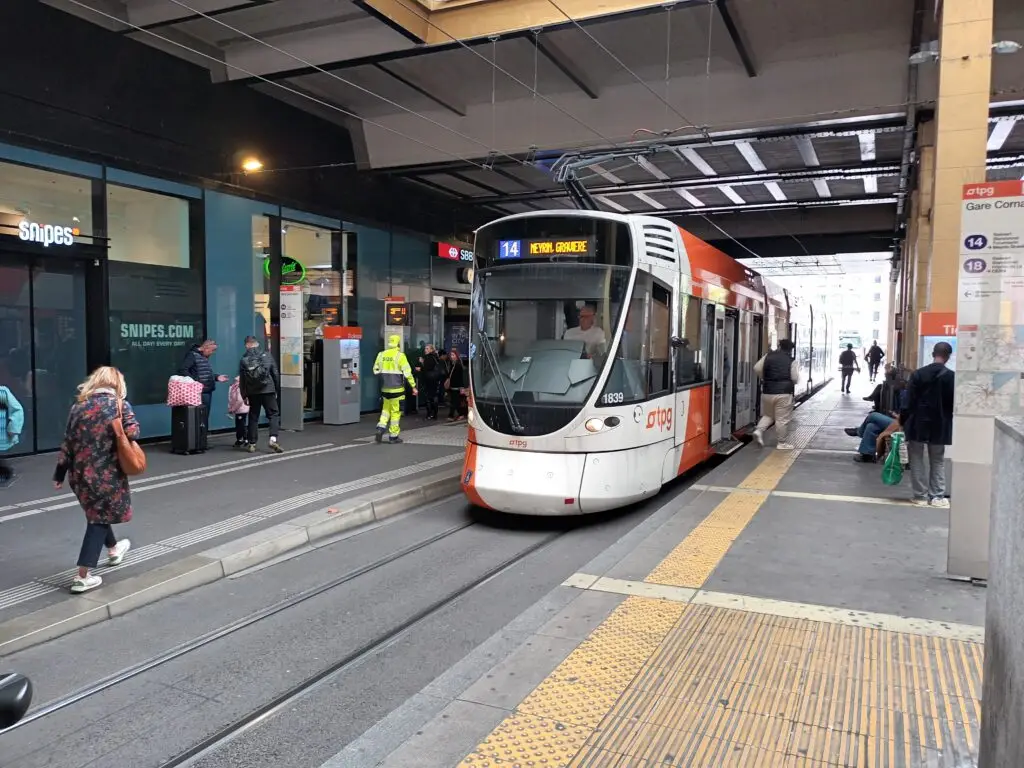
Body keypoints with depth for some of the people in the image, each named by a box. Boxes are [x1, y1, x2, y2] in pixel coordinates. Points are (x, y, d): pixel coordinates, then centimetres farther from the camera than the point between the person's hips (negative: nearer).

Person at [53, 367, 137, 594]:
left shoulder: (78, 406, 3)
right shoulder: (121, 405, -8)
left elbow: (68, 443, 4)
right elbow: (132, 435, -17)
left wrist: (59, 474, 10)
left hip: (80, 473, 5)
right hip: (107, 474, -5)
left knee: (97, 513, 26)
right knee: (99, 519, 7)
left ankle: (114, 549, 49)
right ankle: (83, 576, 4)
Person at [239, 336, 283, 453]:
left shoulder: (243, 360, 0)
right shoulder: (267, 356, 0)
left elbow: (241, 380, 1)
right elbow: (276, 374, 2)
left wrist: (244, 396, 9)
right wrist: (278, 390, 11)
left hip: (252, 393, 2)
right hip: (268, 390, -1)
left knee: (253, 417, 11)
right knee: (274, 414, 2)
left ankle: (251, 443, 14)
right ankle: (273, 439, -16)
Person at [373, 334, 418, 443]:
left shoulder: (381, 354, 5)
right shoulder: (400, 355, -11)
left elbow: (376, 370, 11)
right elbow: (407, 372, -13)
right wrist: (414, 386, -9)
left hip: (385, 388, 5)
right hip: (397, 389, -5)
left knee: (386, 409, 20)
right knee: (396, 411, 3)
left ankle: (381, 427, 2)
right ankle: (393, 436, 7)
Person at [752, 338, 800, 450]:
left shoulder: (768, 356, 5)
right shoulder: (792, 361, -4)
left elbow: (757, 369, 4)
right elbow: (795, 379, -6)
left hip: (767, 391, 4)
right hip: (784, 393, -4)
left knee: (768, 415, 21)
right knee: (782, 419, 3)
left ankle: (759, 430, -1)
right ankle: (782, 443, 8)